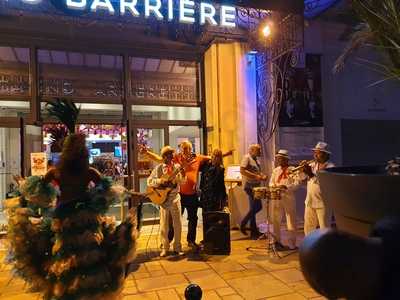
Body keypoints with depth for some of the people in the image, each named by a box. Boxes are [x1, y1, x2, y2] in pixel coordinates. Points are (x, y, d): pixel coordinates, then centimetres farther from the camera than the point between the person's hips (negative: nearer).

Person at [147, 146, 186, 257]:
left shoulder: (177, 167, 5)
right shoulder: (159, 168, 3)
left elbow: (182, 181, -4)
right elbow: (149, 181, -1)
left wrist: (183, 173, -22)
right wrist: (160, 181, -16)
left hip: (175, 198, 1)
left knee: (178, 224, 4)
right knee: (164, 225, 5)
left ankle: (177, 247, 18)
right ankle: (164, 248, 19)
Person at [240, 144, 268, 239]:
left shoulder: (255, 159, 17)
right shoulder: (247, 158, -10)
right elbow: (242, 170, -22)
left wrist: (262, 176, 5)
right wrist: (255, 176, -26)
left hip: (255, 186, 9)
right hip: (249, 186, -9)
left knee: (258, 207, 12)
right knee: (254, 208, -5)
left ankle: (244, 223, 25)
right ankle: (253, 232, 8)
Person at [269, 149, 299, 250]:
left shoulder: (292, 170, -1)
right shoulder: (275, 170, 14)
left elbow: (297, 183, -11)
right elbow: (271, 182, 16)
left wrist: (286, 187, -25)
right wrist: (274, 186, -7)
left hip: (288, 198, -4)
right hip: (276, 198, 5)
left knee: (291, 222, 2)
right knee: (275, 220, 8)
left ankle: (292, 244, 12)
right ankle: (277, 241, 21)